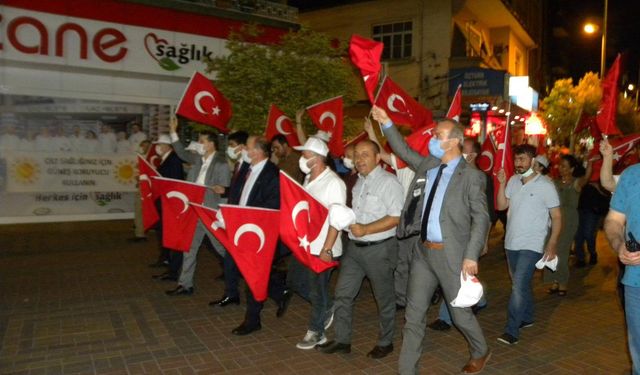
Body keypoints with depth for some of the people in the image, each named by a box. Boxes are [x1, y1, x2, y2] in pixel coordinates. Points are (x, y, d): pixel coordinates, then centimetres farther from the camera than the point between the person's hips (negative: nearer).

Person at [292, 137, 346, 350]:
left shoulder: (333, 183, -17)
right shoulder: (308, 179, 8)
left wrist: (327, 249, -21)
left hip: (323, 249, -8)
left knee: (317, 290, 5)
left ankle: (316, 332, 25)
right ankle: (328, 310, 37)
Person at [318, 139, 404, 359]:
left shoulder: (388, 182, -12)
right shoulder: (358, 182, 12)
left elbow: (395, 217, -18)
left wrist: (366, 229, -23)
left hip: (379, 248, -7)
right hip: (355, 247, 7)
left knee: (384, 298, 9)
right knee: (343, 293, 9)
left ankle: (385, 342, 27)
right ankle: (342, 340, 23)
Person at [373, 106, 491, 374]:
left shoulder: (471, 176, -10)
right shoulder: (427, 165, 7)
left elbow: (481, 218, -10)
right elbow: (404, 151, 22)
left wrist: (471, 256, -16)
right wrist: (387, 124, 12)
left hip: (451, 253, -5)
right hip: (423, 250, 6)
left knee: (460, 313, 11)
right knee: (414, 314, 10)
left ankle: (481, 352, 42)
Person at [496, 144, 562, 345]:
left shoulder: (545, 185, -9)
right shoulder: (513, 181, 5)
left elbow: (556, 217, -6)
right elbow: (501, 205, 3)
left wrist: (552, 244, -13)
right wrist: (502, 183, -9)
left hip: (531, 245, -6)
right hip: (511, 243, 6)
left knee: (519, 286, -11)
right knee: (521, 284, 19)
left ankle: (511, 330, -6)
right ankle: (527, 317, 37)